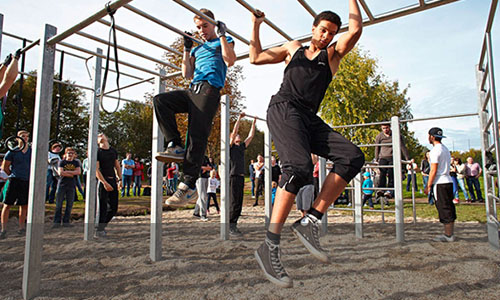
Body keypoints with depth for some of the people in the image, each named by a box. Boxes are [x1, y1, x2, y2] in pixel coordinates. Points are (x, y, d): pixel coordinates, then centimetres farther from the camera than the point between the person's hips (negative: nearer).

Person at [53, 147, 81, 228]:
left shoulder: (76, 163, 12)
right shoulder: (62, 162, 6)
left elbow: (78, 172, -3)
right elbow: (60, 172, -8)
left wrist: (67, 171, -8)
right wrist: (72, 174, -6)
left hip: (71, 186, 2)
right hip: (62, 185, -2)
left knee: (69, 204, 2)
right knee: (59, 204, -2)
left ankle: (66, 221, 10)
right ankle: (57, 222, 4)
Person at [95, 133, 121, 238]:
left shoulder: (113, 151, 14)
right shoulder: (97, 152, -2)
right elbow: (96, 169, -9)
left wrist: (120, 179, 6)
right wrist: (105, 183, -17)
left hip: (113, 181, 5)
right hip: (103, 181, -5)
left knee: (114, 207, 8)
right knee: (103, 207, -4)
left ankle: (102, 226, 24)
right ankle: (99, 230, 7)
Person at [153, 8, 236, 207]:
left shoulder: (224, 41, 19)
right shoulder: (197, 49, 33)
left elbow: (230, 61, -2)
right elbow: (187, 74, 23)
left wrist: (222, 35, 2)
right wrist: (186, 49, 21)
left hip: (210, 91, -7)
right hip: (192, 91, 7)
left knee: (197, 135, -18)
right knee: (160, 100, -17)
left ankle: (189, 187, -21)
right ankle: (176, 147, -18)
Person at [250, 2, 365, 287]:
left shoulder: (333, 54, 22)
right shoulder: (293, 48, 23)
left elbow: (356, 29, 7)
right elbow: (256, 58, 27)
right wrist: (256, 26, 26)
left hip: (309, 118, 4)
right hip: (283, 108, -3)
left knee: (353, 157, -20)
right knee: (300, 167, -31)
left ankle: (311, 221, -18)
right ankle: (270, 246, -29)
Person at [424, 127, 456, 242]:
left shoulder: (435, 150, -12)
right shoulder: (445, 149, 17)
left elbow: (433, 170, -16)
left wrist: (428, 186, -11)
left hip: (440, 183, -9)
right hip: (448, 181, 9)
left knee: (444, 209, -4)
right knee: (449, 208, 11)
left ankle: (448, 236, 2)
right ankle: (449, 234, 17)